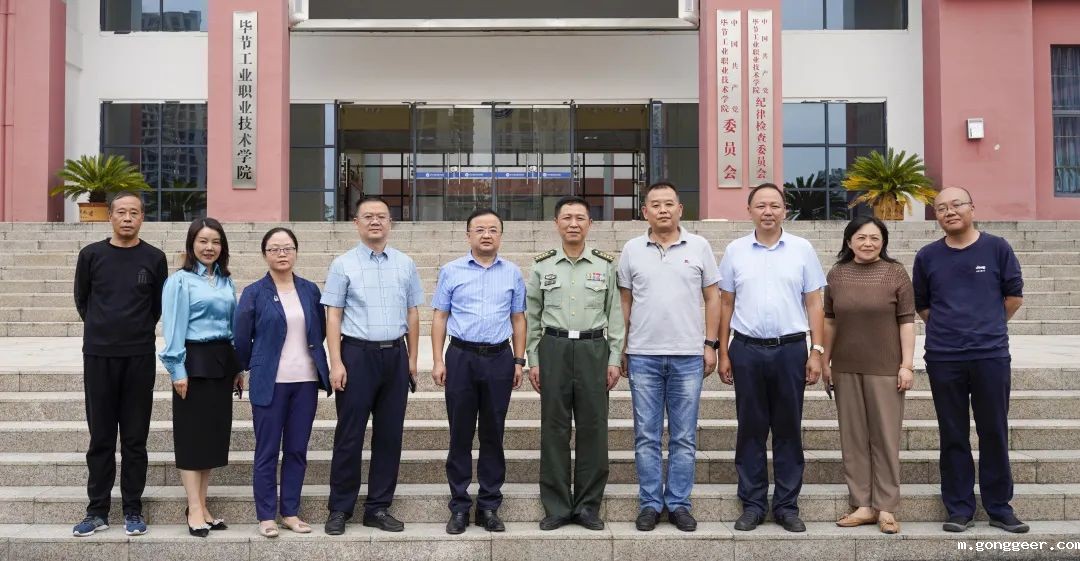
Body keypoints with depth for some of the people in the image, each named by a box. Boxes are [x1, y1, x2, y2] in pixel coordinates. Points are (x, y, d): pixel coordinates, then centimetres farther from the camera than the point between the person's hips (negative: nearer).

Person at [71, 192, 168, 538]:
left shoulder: (154, 258, 3)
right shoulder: (91, 255, 3)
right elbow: (81, 300, 13)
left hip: (139, 356, 0)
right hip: (98, 354, 1)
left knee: (135, 438, 5)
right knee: (100, 437, 6)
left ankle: (133, 511, 13)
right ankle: (97, 511, 14)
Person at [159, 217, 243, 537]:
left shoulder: (227, 282, 13)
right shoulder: (180, 281, -4)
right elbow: (173, 328, -9)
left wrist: (239, 367, 13)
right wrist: (178, 369, -15)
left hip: (222, 362, 6)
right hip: (194, 361, -6)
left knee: (215, 432, 8)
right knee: (192, 433, -1)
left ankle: (201, 505, 18)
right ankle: (195, 510, 4)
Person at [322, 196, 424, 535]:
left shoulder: (405, 264, 9)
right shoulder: (343, 264, 1)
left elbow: (412, 314, 12)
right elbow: (333, 316, -2)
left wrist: (412, 359, 8)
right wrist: (336, 363, -10)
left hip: (396, 355, 3)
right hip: (357, 354, -3)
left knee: (390, 434, 7)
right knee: (350, 435, 2)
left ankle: (379, 508, 18)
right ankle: (340, 509, 14)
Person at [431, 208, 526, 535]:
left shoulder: (513, 274, 8)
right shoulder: (451, 271, 4)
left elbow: (518, 319, 10)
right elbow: (440, 317, 4)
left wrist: (519, 361, 4)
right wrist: (438, 361, -3)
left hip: (499, 358, 1)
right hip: (461, 357, -1)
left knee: (493, 434, 6)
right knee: (460, 434, 3)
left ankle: (489, 506, 16)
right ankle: (459, 507, 13)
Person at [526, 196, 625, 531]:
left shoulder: (605, 265, 5)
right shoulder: (542, 266, 6)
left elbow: (615, 315, 6)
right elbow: (531, 317, 8)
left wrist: (614, 359, 1)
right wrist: (532, 361, 3)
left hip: (593, 349, 0)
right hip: (554, 349, 0)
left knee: (593, 428, 2)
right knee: (554, 428, 2)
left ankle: (588, 506, 14)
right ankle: (556, 507, 12)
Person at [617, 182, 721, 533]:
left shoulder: (699, 247, 3)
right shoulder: (632, 250, 5)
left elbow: (712, 298, 6)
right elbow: (624, 302, 9)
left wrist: (710, 344, 0)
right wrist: (621, 349, 5)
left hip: (689, 356, 0)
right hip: (643, 356, 1)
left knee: (684, 437, 6)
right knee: (647, 436, 6)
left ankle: (679, 504, 16)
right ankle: (650, 504, 16)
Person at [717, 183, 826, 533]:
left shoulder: (802, 249, 3)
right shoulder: (735, 251, 5)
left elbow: (814, 304, 4)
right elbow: (726, 305, 8)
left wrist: (816, 352, -3)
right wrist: (723, 353, 4)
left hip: (790, 348, 0)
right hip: (746, 349, 1)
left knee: (788, 430, 6)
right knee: (750, 429, 6)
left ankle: (787, 505, 17)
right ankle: (752, 504, 16)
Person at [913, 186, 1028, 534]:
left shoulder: (996, 248, 2)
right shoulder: (927, 256, 6)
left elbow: (1014, 296, 9)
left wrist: (987, 326, 11)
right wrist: (948, 328, 8)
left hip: (991, 355, -1)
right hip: (943, 358, 1)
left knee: (994, 433, 5)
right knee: (953, 436, 6)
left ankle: (999, 507, 17)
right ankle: (959, 508, 15)